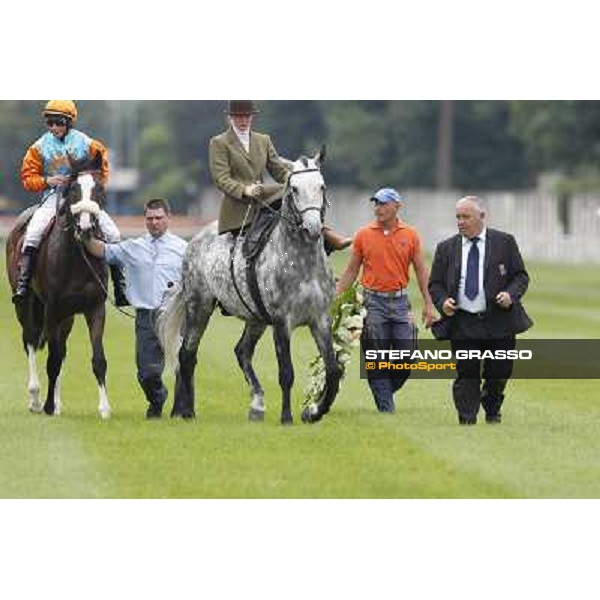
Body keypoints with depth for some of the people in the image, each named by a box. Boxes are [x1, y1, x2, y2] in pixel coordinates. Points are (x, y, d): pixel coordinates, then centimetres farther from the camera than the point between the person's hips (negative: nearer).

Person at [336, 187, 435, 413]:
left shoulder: (410, 235, 2)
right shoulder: (363, 235, 1)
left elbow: (420, 270, 6)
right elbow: (351, 271, 7)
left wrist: (428, 304, 0)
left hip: (399, 301, 1)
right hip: (374, 301, -1)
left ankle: (385, 392, 22)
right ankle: (385, 407, 7)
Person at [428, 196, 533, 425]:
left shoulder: (504, 242, 2)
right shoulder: (446, 249, 7)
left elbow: (520, 276, 4)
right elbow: (435, 284, 10)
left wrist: (511, 295, -16)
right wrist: (443, 302, -11)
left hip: (498, 321, 0)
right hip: (461, 324, 0)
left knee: (499, 372, 8)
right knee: (466, 374, -4)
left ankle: (492, 409, 35)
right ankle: (467, 420, 3)